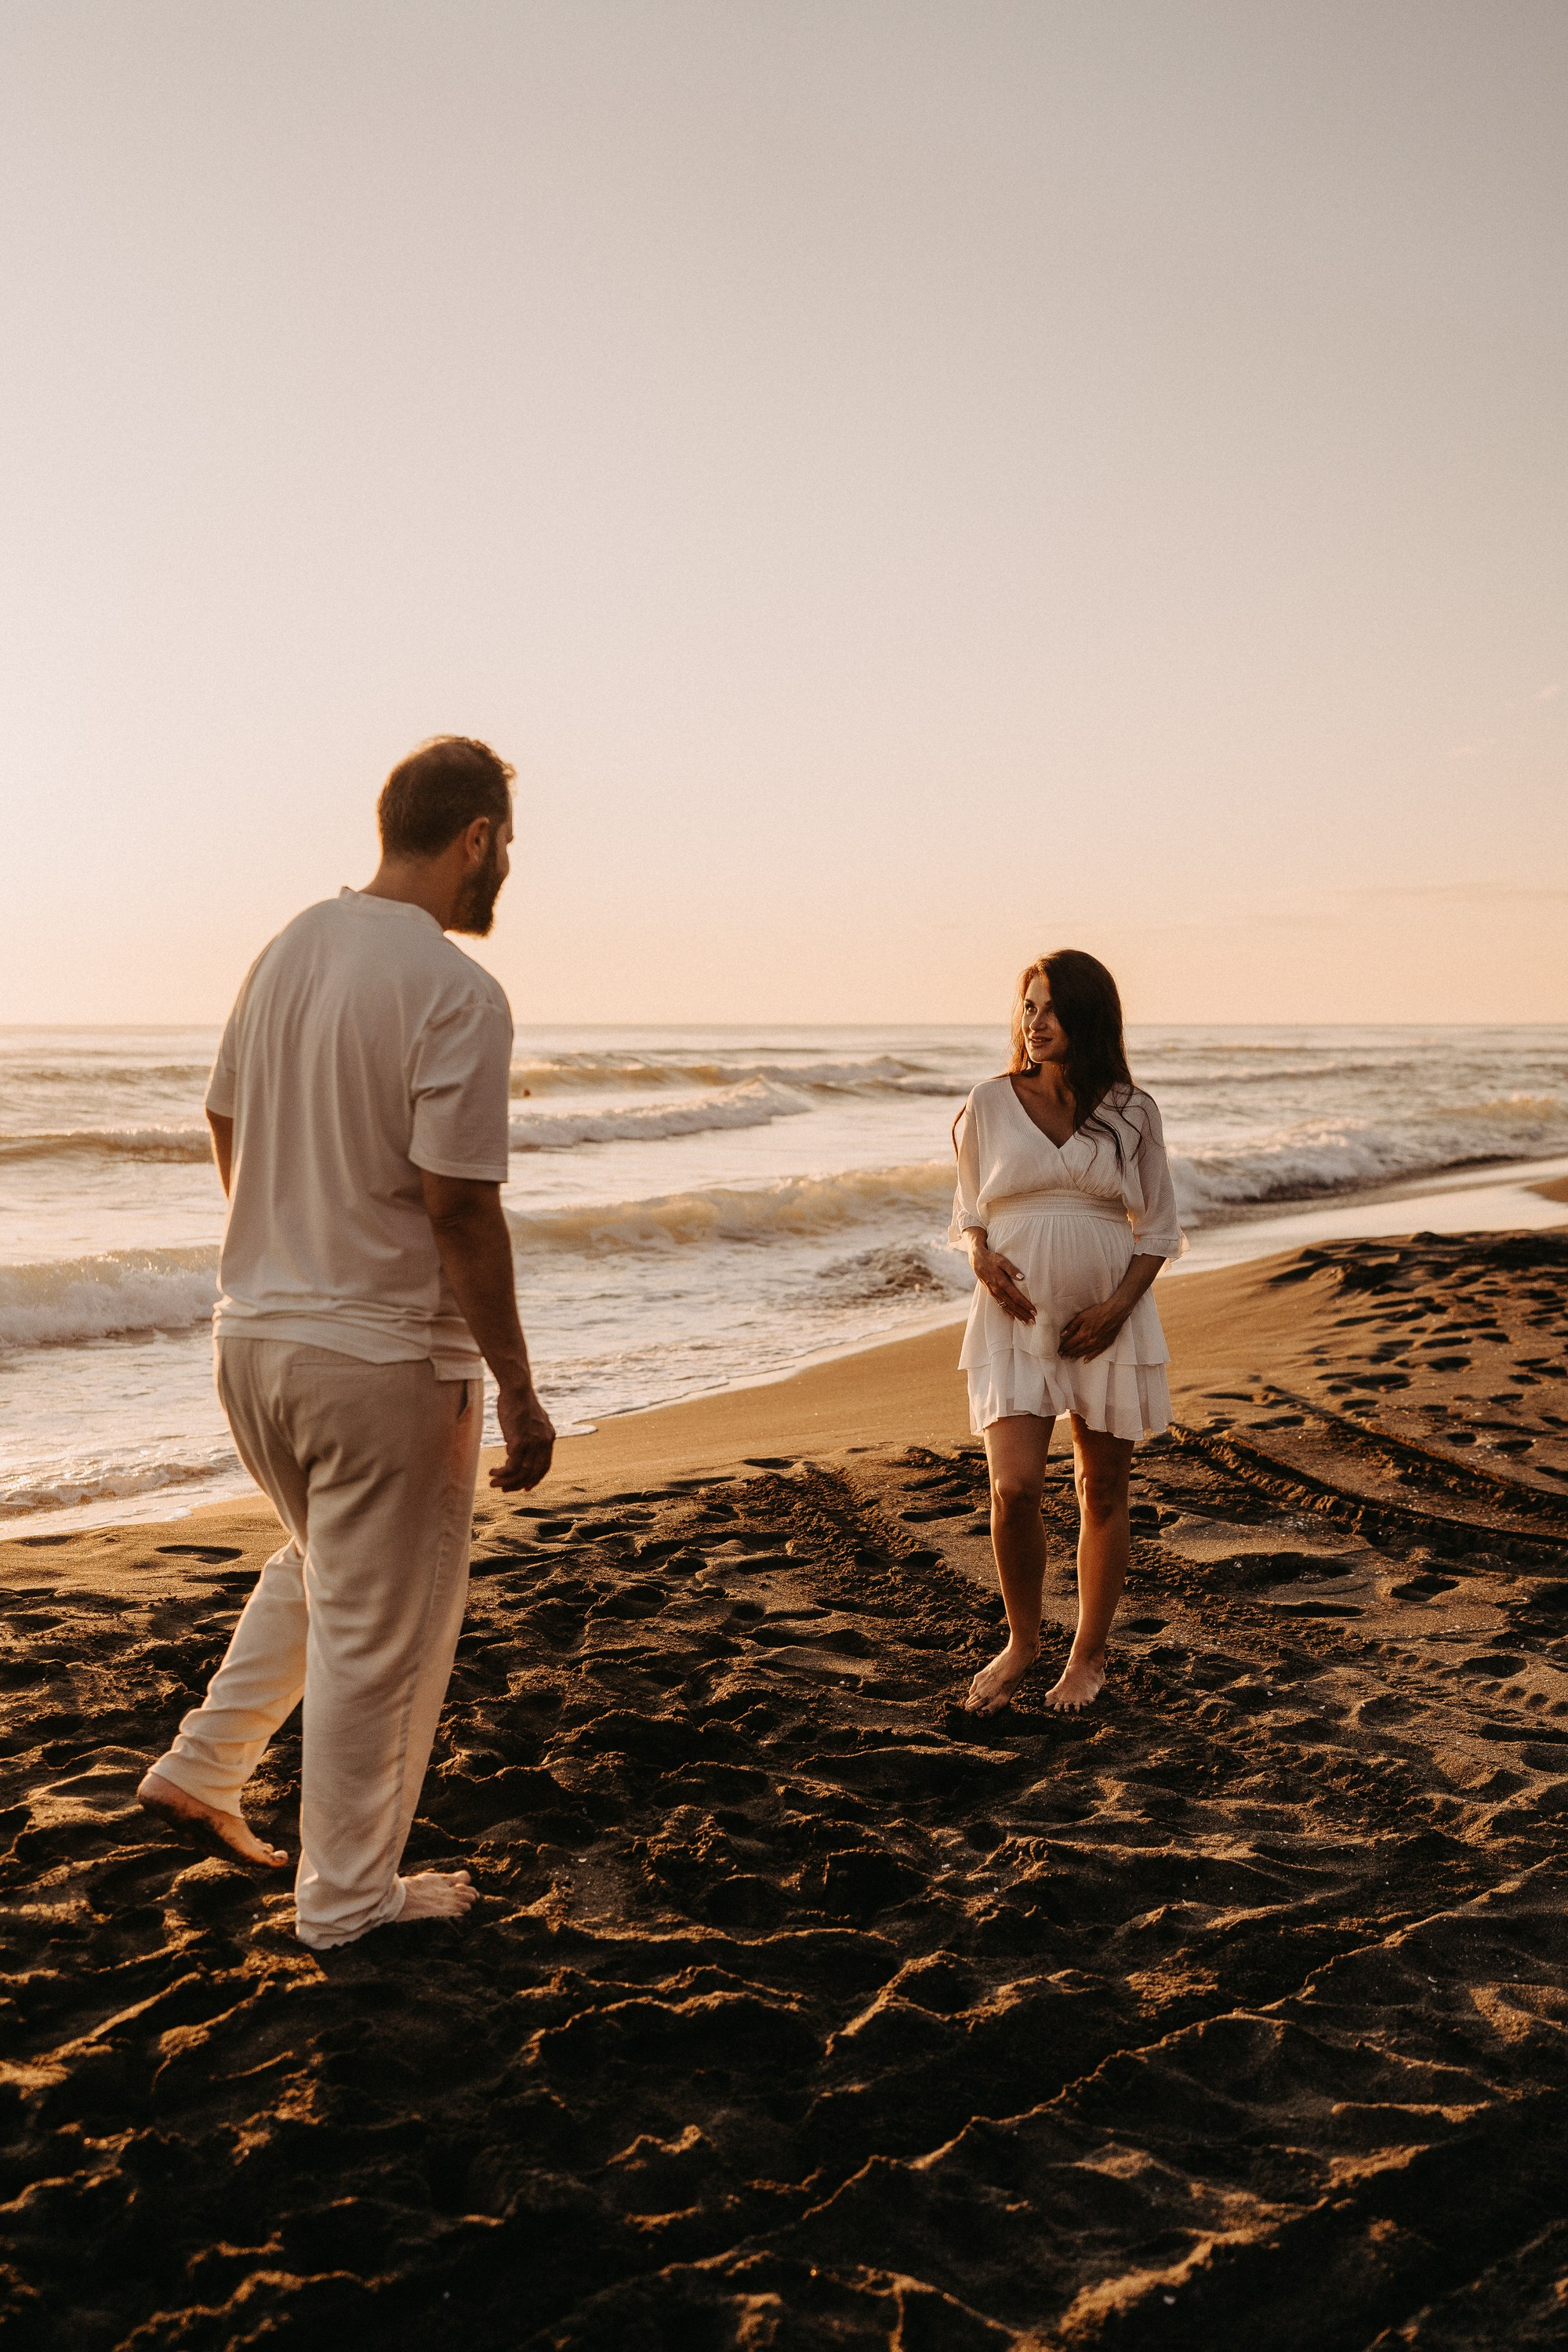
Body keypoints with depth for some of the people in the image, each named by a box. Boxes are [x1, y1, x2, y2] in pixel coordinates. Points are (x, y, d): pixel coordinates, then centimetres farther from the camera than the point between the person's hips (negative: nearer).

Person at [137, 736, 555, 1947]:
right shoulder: (456, 991, -19)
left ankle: (200, 1769, 34)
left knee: (320, 1565, 30)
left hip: (253, 1333, 8)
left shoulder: (290, 948, 5)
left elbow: (226, 1121, 15)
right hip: (384, 1356, -8)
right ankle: (349, 1897, 23)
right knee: (379, 1632, 8)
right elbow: (459, 1205, -22)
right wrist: (518, 1387, -15)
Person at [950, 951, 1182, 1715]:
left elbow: (1157, 1227, 5)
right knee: (1014, 1487, -11)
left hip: (1107, 1321, 0)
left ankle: (1088, 1653, 26)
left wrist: (1119, 1305, -10)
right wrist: (982, 1258, -9)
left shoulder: (1130, 1113, 0)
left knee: (1103, 1491, 8)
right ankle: (1021, 1641, 14)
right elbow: (969, 1211, 12)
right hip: (1015, 1317, 0)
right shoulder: (989, 1105, 2)